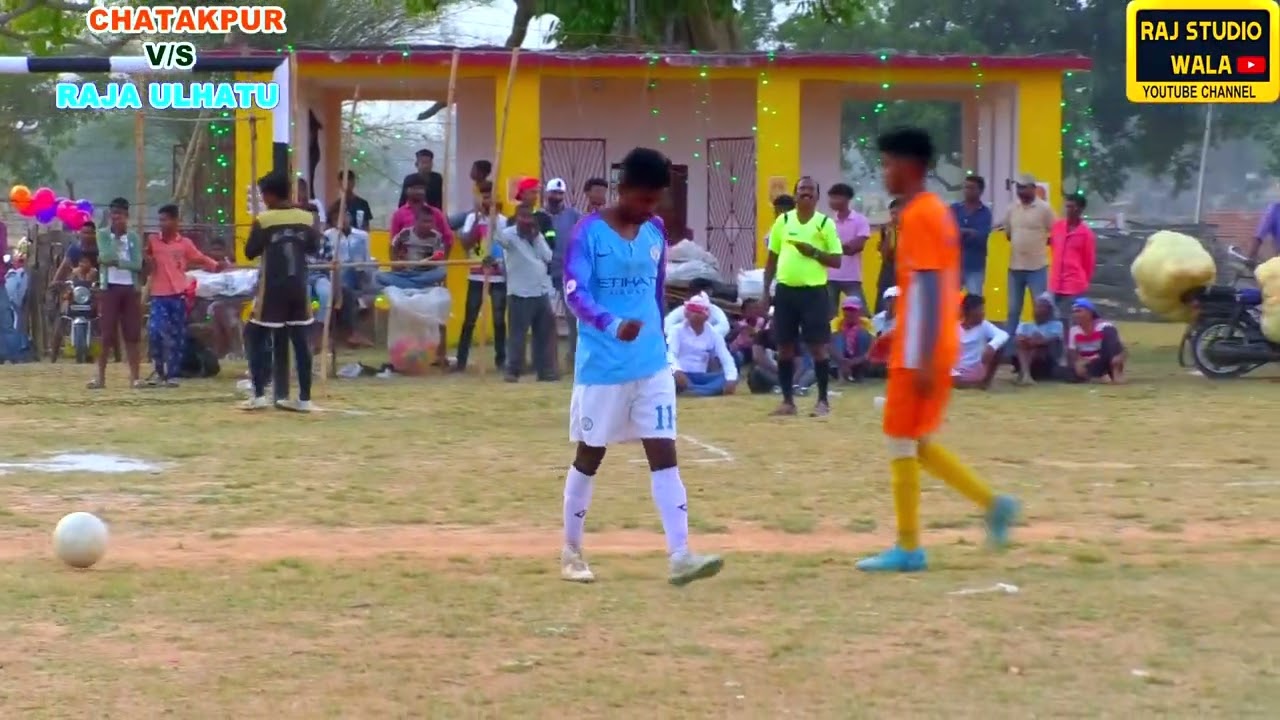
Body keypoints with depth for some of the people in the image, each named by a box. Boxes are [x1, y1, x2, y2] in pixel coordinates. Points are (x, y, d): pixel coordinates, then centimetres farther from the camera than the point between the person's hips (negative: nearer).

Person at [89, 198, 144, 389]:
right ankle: (101, 377, 2)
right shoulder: (103, 235, 2)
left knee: (132, 334, 0)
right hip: (109, 288, -2)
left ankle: (134, 377, 2)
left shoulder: (134, 237, 5)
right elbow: (107, 256, -16)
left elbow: (137, 265, -7)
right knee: (106, 334, -3)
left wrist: (115, 261, -13)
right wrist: (116, 236, -5)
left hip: (130, 288, 2)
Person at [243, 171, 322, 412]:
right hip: (298, 287, 4)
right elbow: (314, 248, 15)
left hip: (272, 288, -4)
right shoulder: (305, 219, 3)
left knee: (255, 336, 8)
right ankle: (304, 398, 5)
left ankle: (259, 394, 2)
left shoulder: (263, 220, -9)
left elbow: (250, 253, -3)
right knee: (300, 340, 6)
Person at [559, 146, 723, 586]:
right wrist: (612, 325, -36)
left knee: (664, 454, -4)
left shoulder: (656, 231, 6)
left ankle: (680, 556, -9)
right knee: (590, 456, 8)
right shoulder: (590, 232, -11)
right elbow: (575, 292, -20)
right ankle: (571, 551, 22)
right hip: (602, 366, -4)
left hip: (652, 365, 4)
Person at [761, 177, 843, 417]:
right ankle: (788, 400, 13)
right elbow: (772, 259, 12)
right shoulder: (782, 221, 7)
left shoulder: (825, 223, 0)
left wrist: (814, 252, -17)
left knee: (818, 346, -2)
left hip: (814, 291, -3)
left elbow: (837, 260, -1)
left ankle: (823, 401, 5)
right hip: (785, 290, 3)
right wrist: (766, 291, 7)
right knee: (785, 347, 5)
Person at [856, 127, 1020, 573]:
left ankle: (908, 549, 2)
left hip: (919, 352, -10)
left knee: (901, 442, -3)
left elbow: (928, 290, -21)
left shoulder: (918, 217, -15)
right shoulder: (936, 212, 15)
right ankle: (992, 503, 12)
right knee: (917, 443, 15)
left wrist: (923, 360, -23)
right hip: (935, 349, 10)